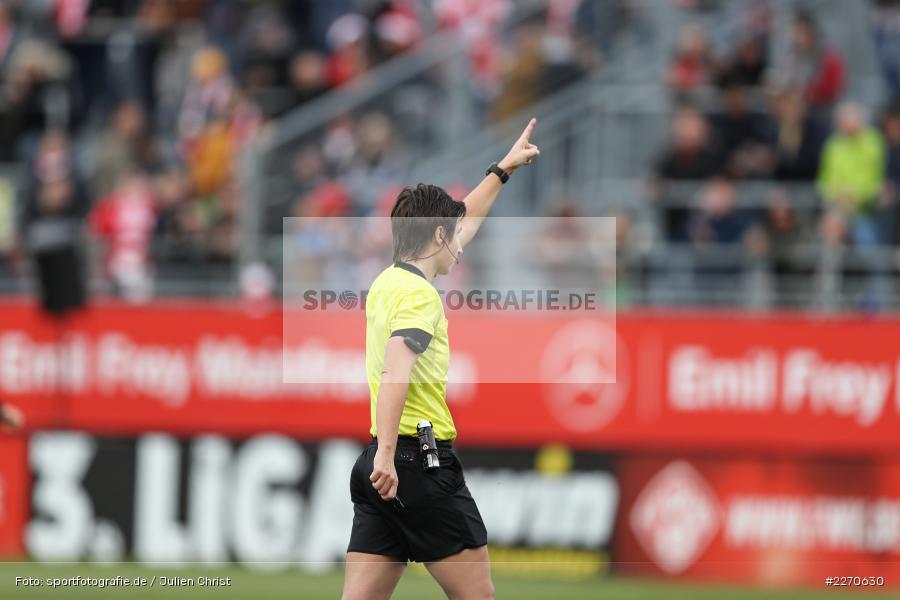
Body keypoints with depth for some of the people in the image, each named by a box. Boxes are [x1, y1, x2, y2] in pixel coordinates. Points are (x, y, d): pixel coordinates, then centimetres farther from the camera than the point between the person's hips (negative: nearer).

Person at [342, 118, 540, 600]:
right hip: (422, 461, -9)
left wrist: (503, 169, 41)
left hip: (380, 468, 9)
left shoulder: (389, 281, 17)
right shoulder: (419, 294, -11)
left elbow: (463, 222, 32)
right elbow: (396, 368, -26)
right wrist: (386, 452, -34)